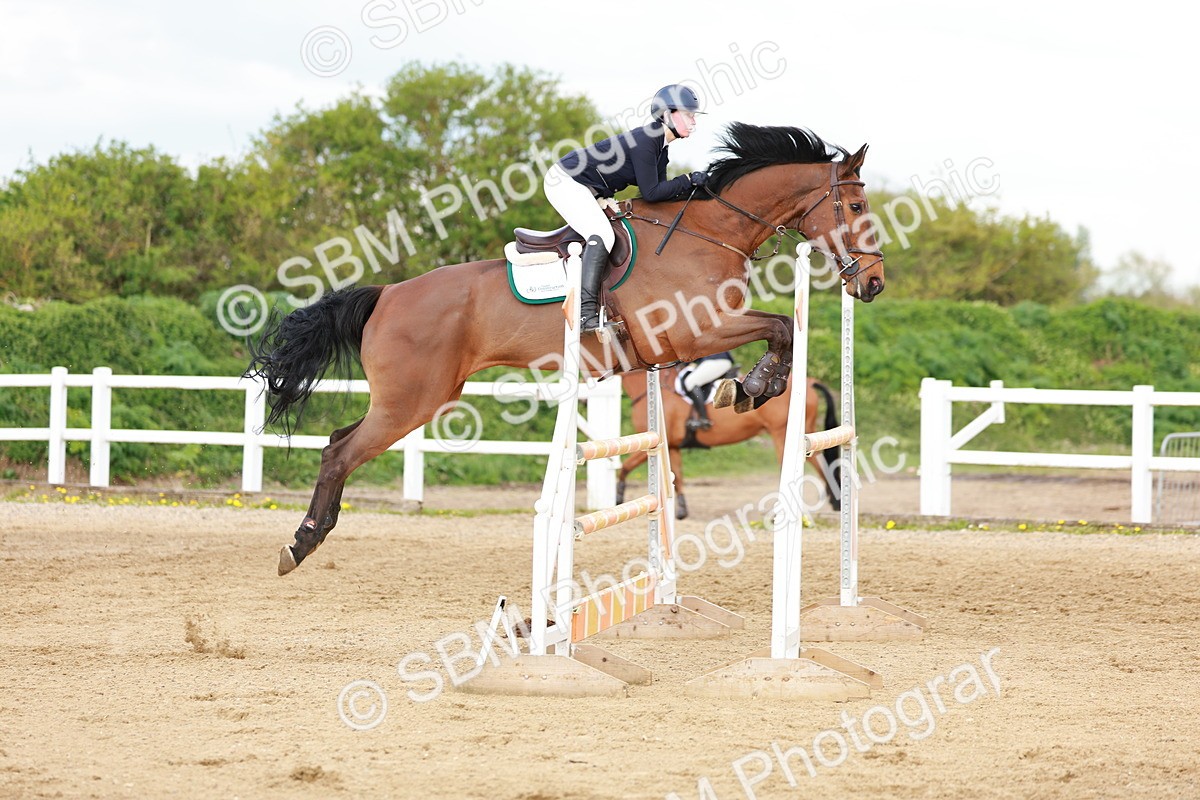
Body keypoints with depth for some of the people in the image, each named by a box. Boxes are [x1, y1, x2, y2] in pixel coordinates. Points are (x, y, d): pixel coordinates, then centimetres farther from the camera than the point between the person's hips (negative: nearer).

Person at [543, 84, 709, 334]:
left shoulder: (660, 146, 9)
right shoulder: (645, 140, -22)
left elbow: (662, 192, 8)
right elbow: (651, 193, -23)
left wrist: (697, 188, -3)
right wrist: (689, 181, -17)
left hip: (589, 192, 11)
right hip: (565, 181, -11)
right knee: (602, 235, -27)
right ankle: (586, 313, -36)